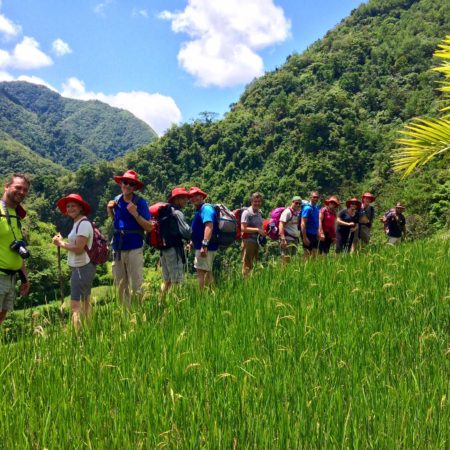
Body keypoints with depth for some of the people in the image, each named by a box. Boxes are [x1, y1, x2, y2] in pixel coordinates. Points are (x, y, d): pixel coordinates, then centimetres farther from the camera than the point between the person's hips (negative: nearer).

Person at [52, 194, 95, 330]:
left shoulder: (84, 224, -16)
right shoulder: (77, 223, 14)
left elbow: (78, 248, -22)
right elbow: (76, 245, 12)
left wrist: (60, 243, -10)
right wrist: (62, 241, -2)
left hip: (82, 268, -11)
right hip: (80, 267, 11)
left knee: (75, 305, -12)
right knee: (84, 303, 15)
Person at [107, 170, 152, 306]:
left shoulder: (140, 202, -7)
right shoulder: (116, 200, 7)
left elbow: (149, 227, -10)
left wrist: (135, 213, -21)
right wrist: (109, 210, 4)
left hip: (134, 249, -5)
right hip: (118, 248, 5)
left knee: (135, 287, -1)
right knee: (120, 285, 14)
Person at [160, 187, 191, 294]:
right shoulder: (177, 213, -12)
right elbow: (186, 232, -19)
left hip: (164, 248, 9)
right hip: (174, 249, -9)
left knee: (166, 280, 16)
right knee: (177, 281, -7)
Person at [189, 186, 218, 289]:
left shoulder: (206, 208, -15)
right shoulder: (200, 210, 18)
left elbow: (209, 226, -30)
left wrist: (204, 245, -37)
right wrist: (193, 242, 30)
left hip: (206, 247, -11)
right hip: (201, 246, 11)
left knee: (201, 272, -12)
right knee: (208, 272, 17)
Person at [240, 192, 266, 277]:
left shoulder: (259, 212, 13)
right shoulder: (247, 212, -11)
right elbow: (243, 228, -19)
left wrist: (263, 232, 9)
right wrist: (257, 230, -20)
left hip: (257, 241, 8)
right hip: (248, 241, -8)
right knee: (247, 265, -6)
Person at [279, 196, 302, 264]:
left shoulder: (298, 213, 14)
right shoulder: (287, 212, -10)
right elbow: (281, 225, -17)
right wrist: (283, 239, -25)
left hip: (295, 239, 8)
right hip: (287, 239, -8)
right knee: (286, 259, -10)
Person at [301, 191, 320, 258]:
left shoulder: (316, 207, 10)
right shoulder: (307, 208, -15)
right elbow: (303, 223, -19)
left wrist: (317, 233, 17)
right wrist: (304, 237, -23)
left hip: (314, 235, 8)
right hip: (308, 235, -8)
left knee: (314, 255, 12)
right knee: (308, 255, -2)